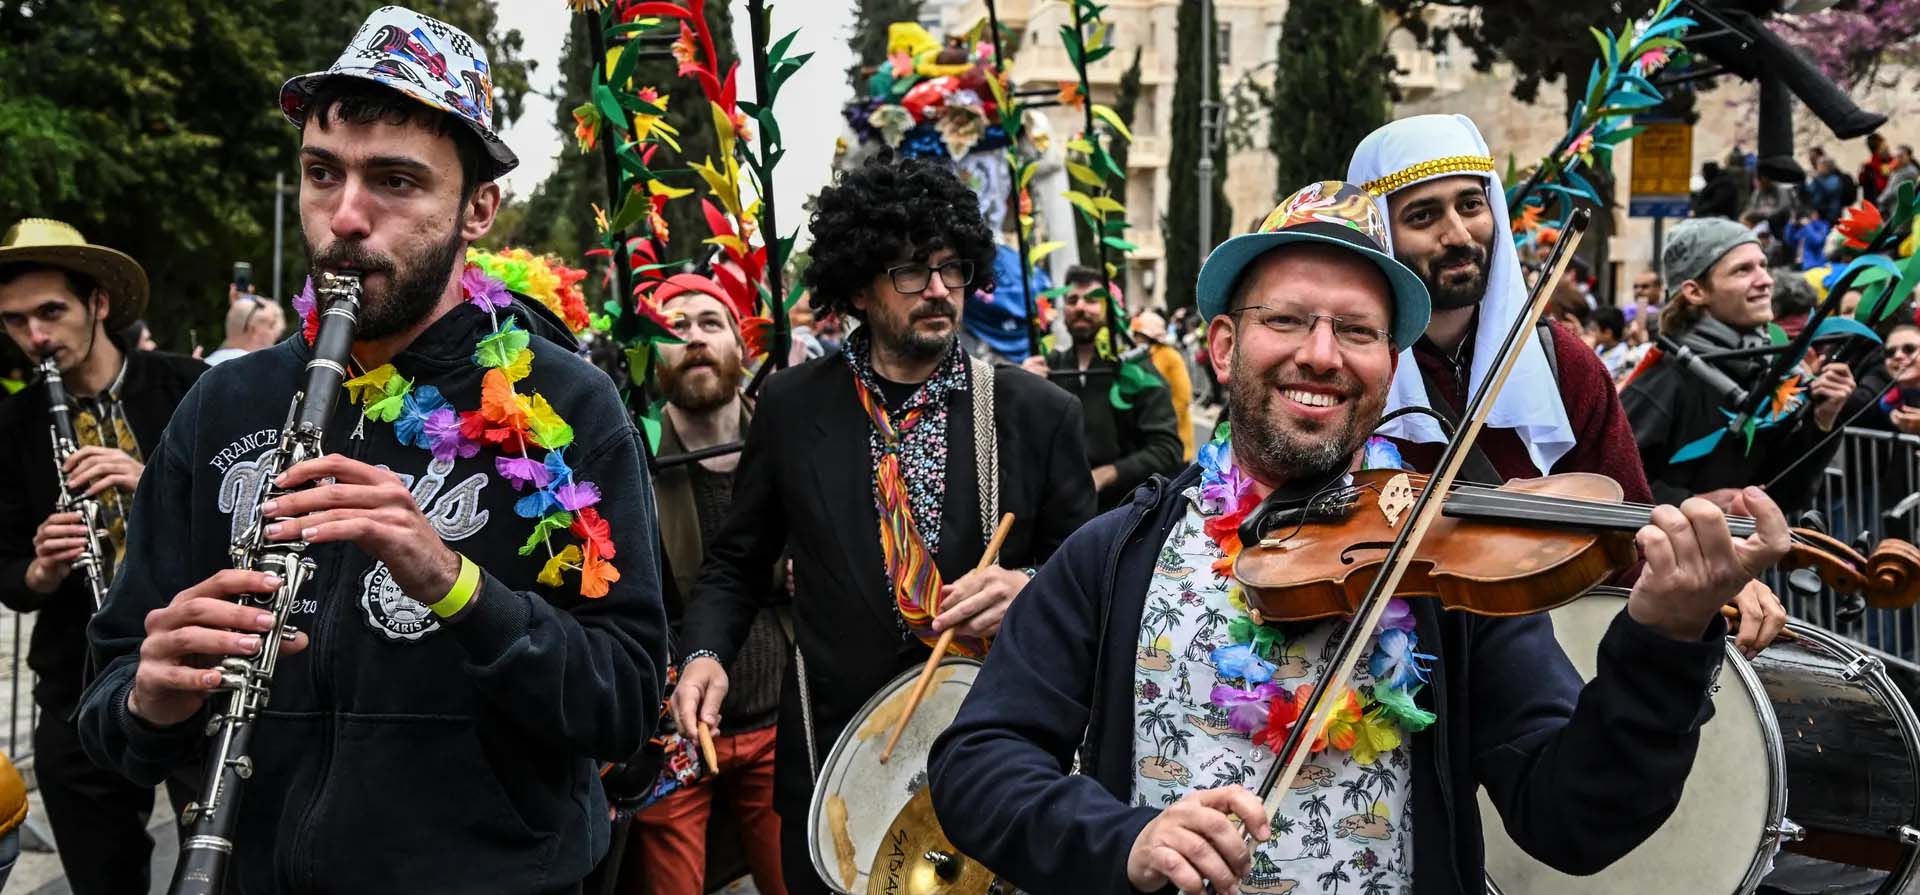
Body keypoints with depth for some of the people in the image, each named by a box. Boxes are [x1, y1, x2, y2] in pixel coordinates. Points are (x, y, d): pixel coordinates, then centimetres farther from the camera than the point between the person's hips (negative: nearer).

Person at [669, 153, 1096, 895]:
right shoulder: (791, 407, -1)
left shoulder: (1039, 414, -4)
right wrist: (706, 651, -9)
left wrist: (1027, 588, -19)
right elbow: (738, 562, 8)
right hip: (832, 757, 1)